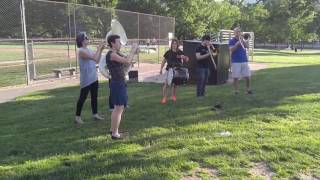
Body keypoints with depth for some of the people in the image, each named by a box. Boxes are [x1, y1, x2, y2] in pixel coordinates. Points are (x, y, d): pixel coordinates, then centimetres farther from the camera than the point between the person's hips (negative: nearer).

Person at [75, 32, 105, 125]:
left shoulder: (89, 49, 10)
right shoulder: (81, 51, -16)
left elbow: (97, 61, 13)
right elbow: (94, 58, -26)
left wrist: (100, 50, 4)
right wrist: (99, 49, -14)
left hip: (94, 78, 8)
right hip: (86, 79, -8)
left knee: (94, 96, 13)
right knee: (83, 97, -1)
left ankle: (95, 114, 23)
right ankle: (77, 116, 9)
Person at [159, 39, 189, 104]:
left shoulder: (180, 52, 2)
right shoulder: (168, 52, 1)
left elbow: (186, 59, 2)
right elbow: (164, 61, 7)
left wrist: (184, 57, -21)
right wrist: (161, 69, 3)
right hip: (169, 70, -1)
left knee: (175, 84, 12)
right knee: (166, 83, -9)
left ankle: (173, 96, 31)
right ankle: (164, 97, -4)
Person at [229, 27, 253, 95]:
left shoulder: (243, 39, 11)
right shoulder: (231, 41, 1)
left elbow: (247, 46, -6)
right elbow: (231, 50, -12)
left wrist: (242, 40, -20)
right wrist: (237, 44, -23)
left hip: (244, 61, 3)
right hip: (235, 62, -3)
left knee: (247, 77, 3)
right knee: (236, 77, -2)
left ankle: (249, 90, 17)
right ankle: (236, 91, 9)